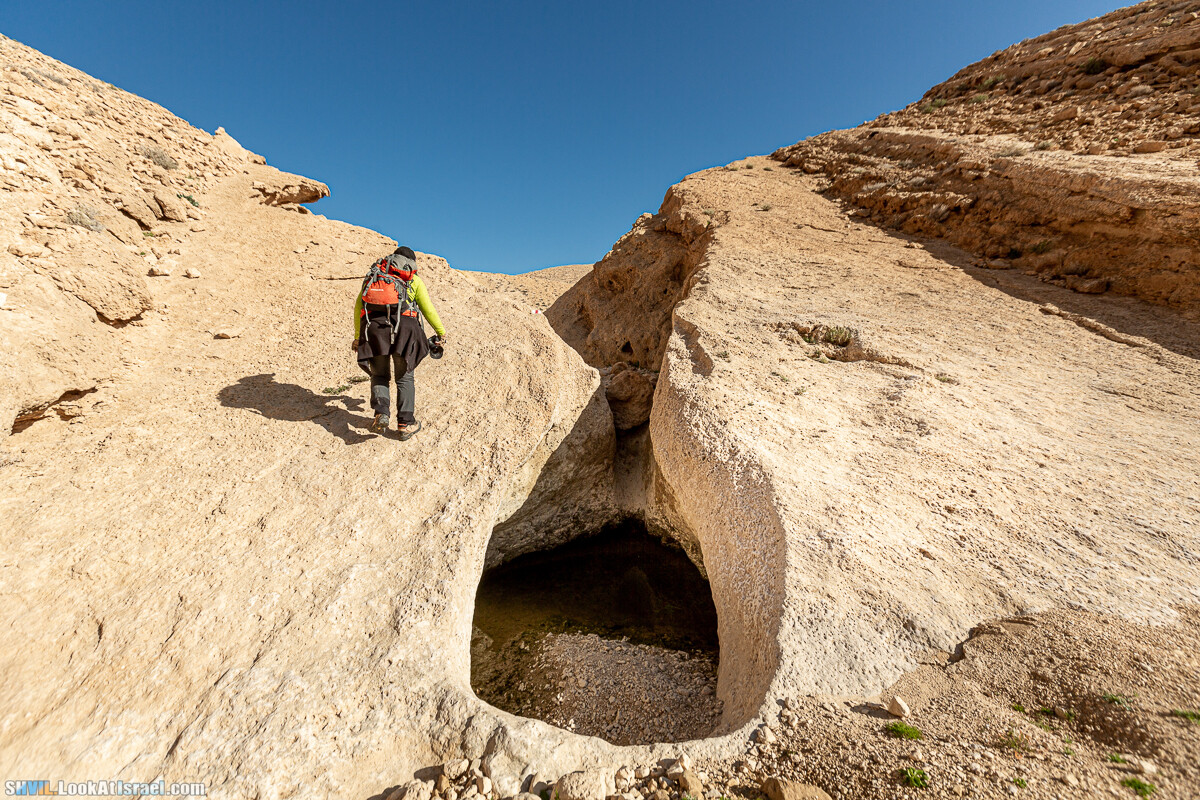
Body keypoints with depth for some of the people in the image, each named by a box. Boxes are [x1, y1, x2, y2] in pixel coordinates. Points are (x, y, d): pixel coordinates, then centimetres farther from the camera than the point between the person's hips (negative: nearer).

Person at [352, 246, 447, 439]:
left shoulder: (373, 275, 26)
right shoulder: (413, 279, 19)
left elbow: (359, 304, 18)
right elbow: (428, 309, 14)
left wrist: (357, 336, 21)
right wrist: (441, 333, 24)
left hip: (373, 326, 2)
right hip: (403, 325, -2)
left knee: (379, 375, 15)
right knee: (404, 377, 10)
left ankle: (381, 414, -6)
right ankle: (406, 424, 7)